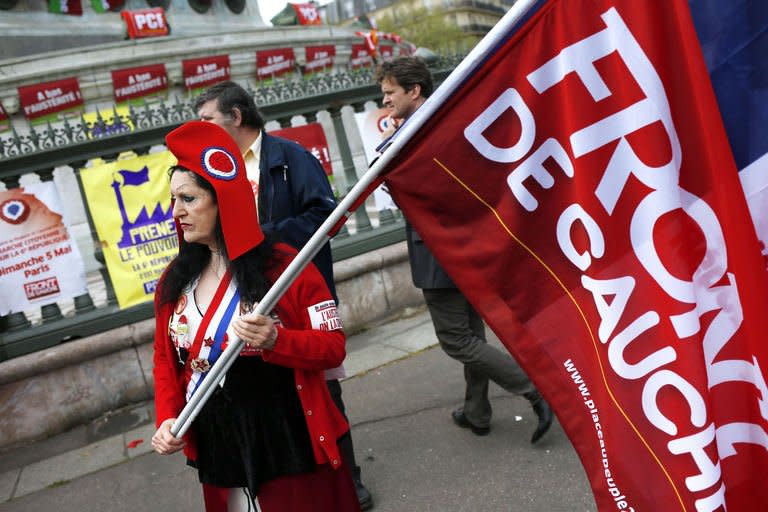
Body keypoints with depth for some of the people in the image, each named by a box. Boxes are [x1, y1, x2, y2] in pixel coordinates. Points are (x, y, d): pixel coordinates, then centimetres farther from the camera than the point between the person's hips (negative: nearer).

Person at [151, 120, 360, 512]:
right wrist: (167, 420, -4)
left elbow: (334, 347, -12)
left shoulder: (284, 265, -12)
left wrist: (274, 340, -29)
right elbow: (166, 359, 10)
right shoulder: (175, 280, 3)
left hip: (290, 443, -4)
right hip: (219, 450, 5)